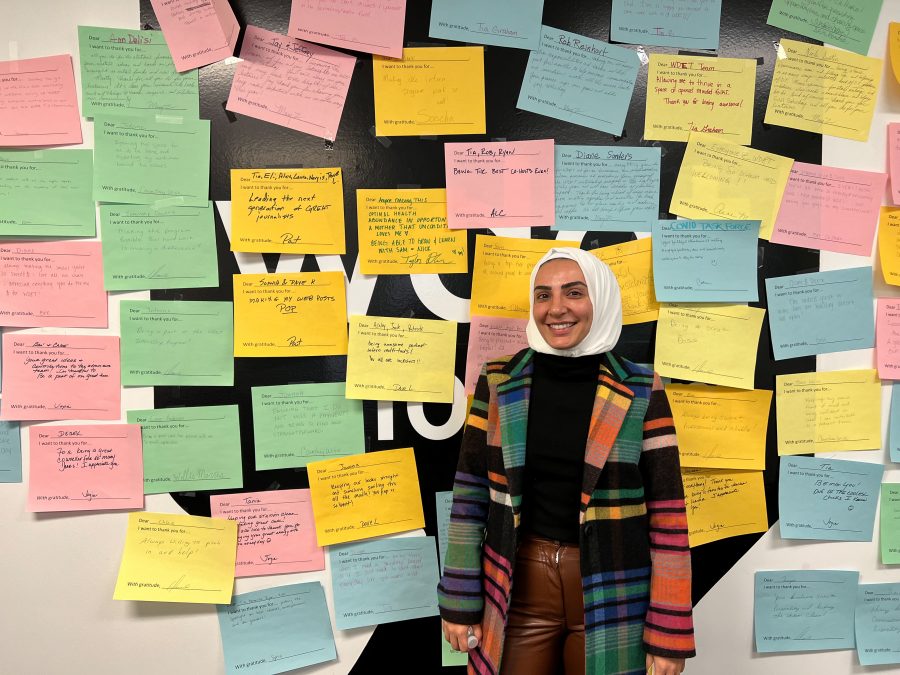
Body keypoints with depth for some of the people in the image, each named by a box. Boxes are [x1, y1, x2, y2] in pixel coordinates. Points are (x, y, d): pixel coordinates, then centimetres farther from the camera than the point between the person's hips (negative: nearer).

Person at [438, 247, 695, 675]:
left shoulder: (641, 393, -7)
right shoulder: (498, 384, -3)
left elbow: (666, 510, -6)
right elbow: (471, 492, 1)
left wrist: (669, 629, -7)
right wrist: (459, 601, 1)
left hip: (610, 594, -1)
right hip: (517, 588, 1)